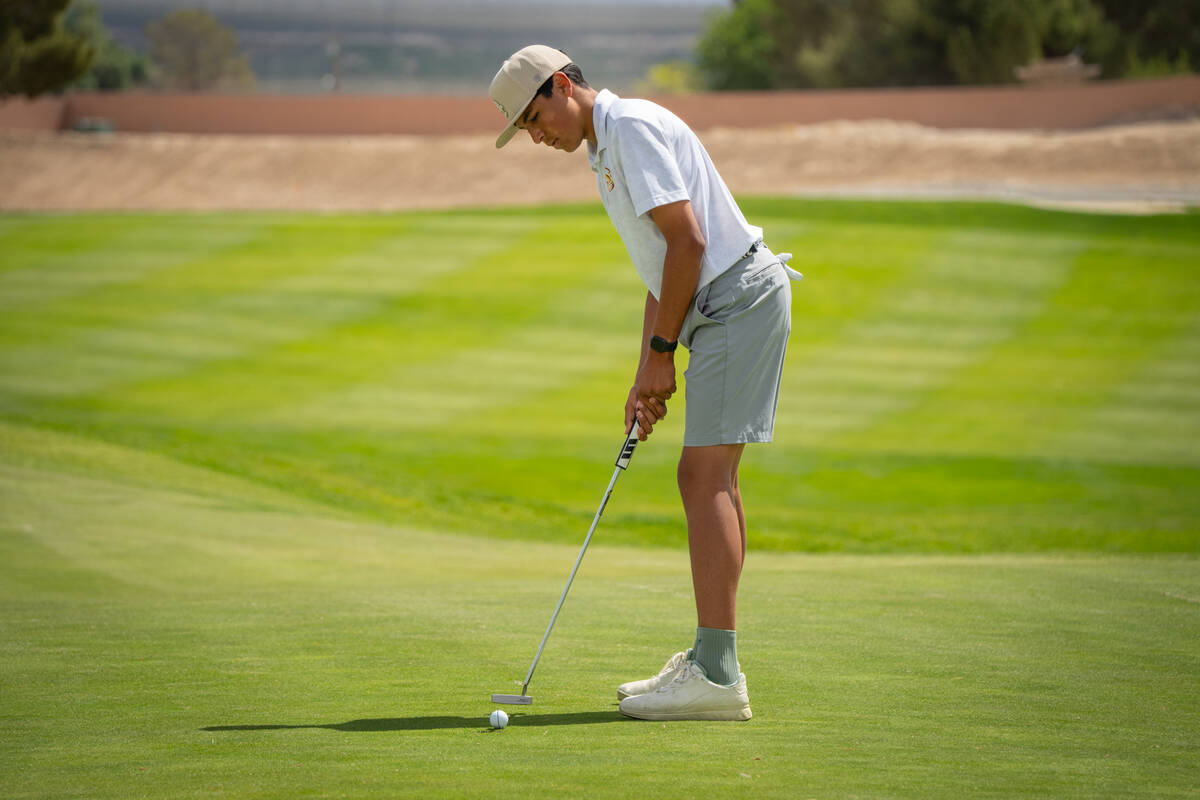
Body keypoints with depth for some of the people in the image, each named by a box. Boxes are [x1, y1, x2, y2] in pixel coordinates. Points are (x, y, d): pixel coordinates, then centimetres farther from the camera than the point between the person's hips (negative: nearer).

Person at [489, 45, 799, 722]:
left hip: (739, 299, -11)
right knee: (712, 480, 12)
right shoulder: (606, 150, 20)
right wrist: (646, 375, 16)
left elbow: (688, 242, -19)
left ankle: (717, 676, -18)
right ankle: (712, 661, 17)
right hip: (722, 311, 11)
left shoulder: (633, 127, -12)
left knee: (706, 478, -14)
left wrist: (662, 352, -11)